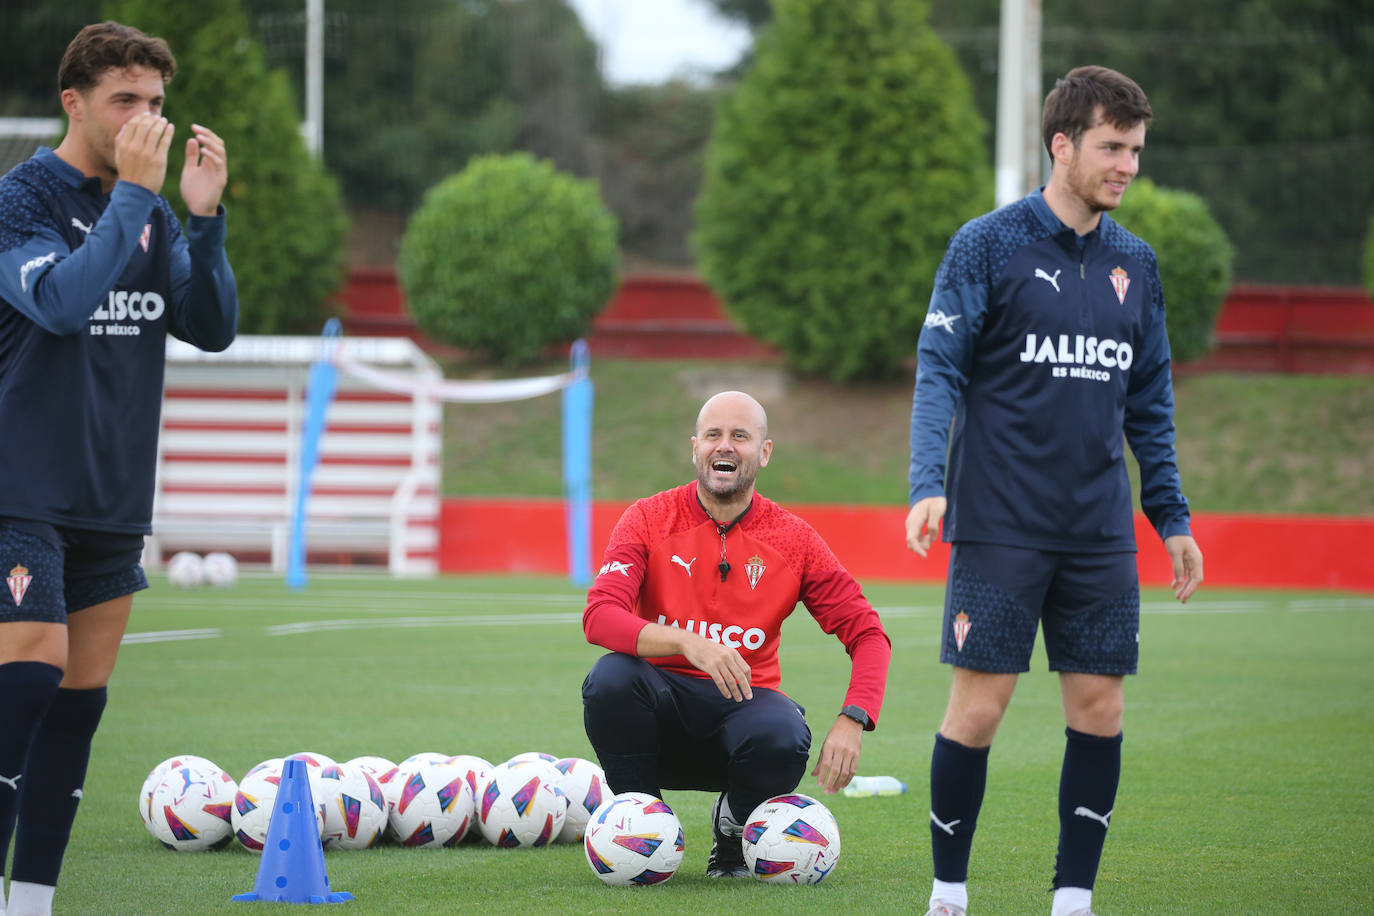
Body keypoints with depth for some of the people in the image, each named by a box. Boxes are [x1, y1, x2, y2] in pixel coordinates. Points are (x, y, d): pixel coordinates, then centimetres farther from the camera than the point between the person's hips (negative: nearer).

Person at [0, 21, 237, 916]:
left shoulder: (152, 215, 10)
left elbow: (213, 329, 3)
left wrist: (205, 215, -9)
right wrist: (133, 192, -23)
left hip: (115, 499, 7)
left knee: (81, 696, 5)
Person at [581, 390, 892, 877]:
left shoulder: (792, 538, 1)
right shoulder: (649, 519, -3)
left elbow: (866, 634, 0)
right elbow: (599, 616, -17)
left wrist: (852, 722, -20)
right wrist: (687, 643, -35)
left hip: (745, 701, 1)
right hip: (663, 707, 0)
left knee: (784, 738, -35)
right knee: (611, 678, -34)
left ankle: (733, 825, 3)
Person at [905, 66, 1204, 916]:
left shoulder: (1135, 263, 12)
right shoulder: (988, 245, -3)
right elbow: (940, 369, -6)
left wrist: (1173, 516, 15)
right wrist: (928, 485, -18)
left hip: (1101, 531, 5)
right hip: (1001, 526, -5)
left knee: (1100, 706, 1)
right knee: (980, 704, -5)